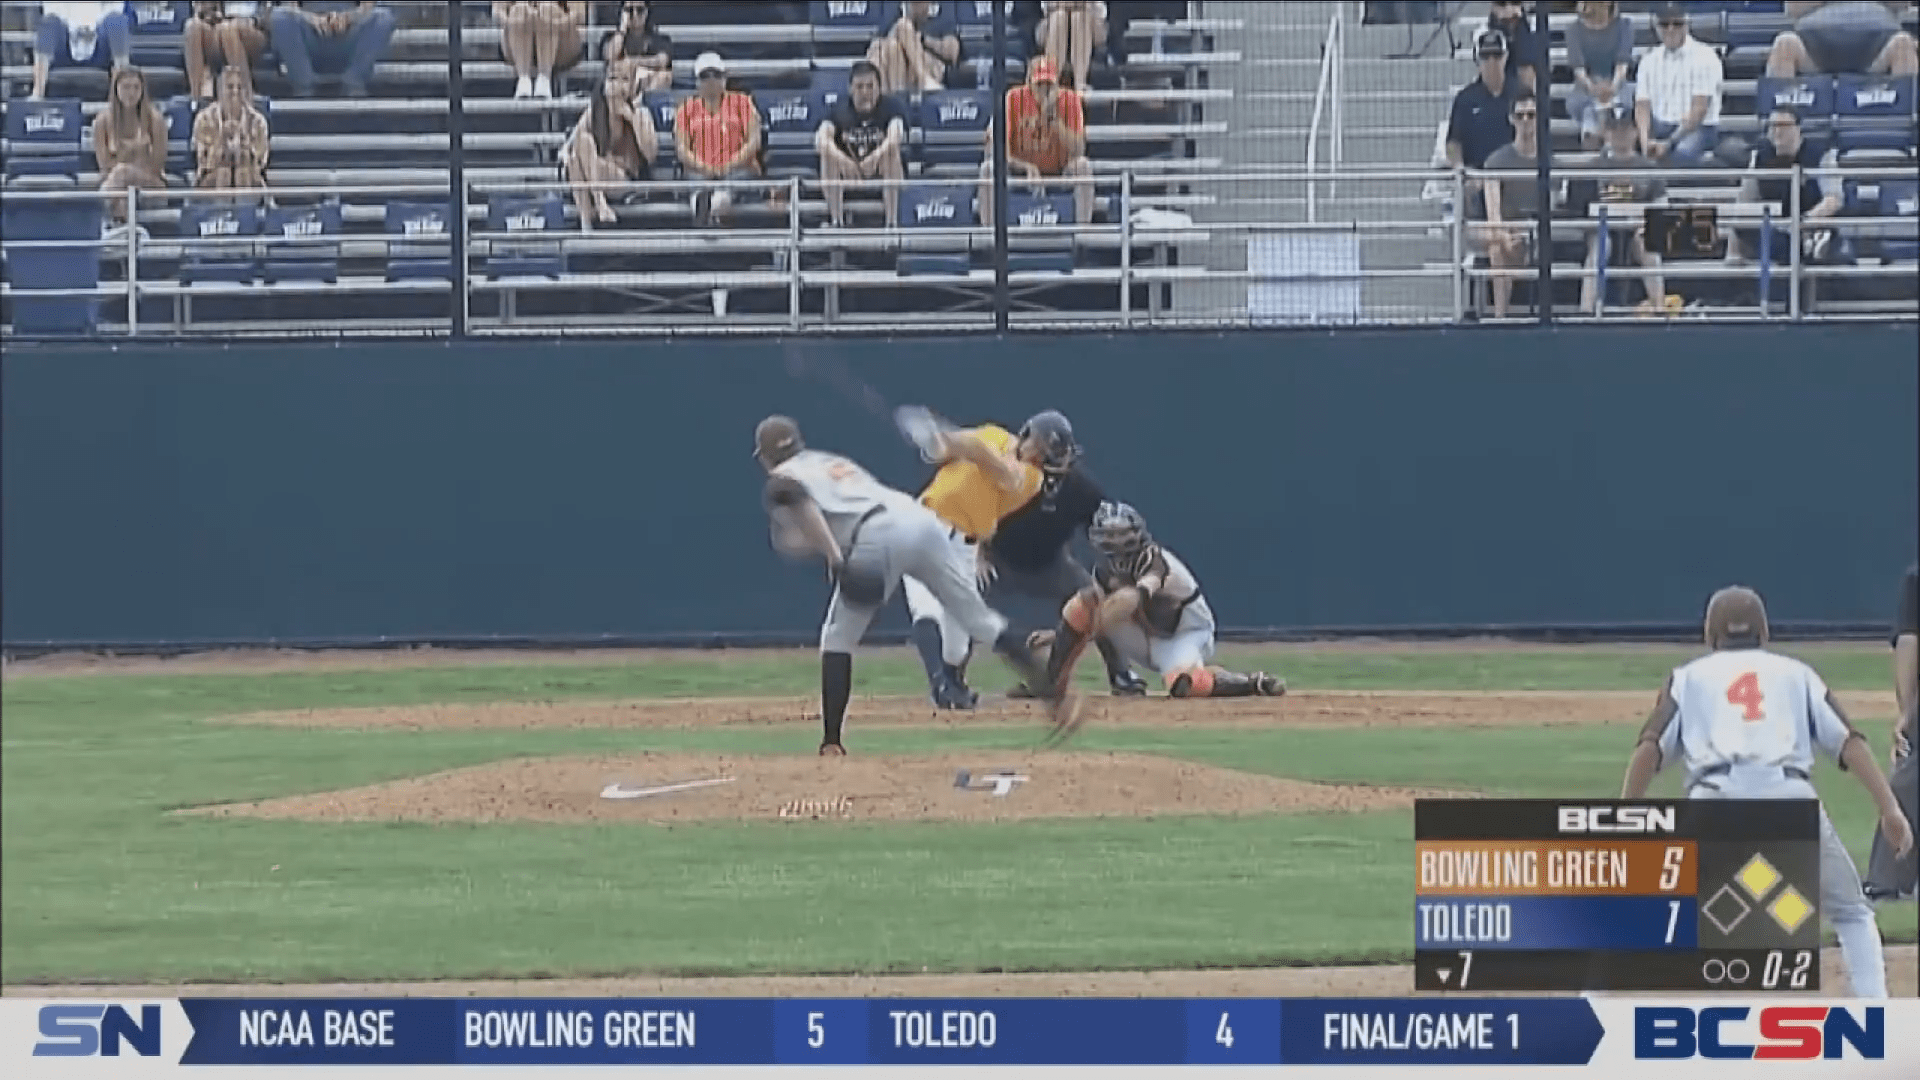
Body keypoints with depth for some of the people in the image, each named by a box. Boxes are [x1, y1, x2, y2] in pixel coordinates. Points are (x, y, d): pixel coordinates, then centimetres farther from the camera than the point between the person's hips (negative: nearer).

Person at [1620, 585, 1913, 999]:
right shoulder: (1796, 673, 27)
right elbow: (1849, 742, 13)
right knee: (1850, 912, 17)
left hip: (1715, 798, 0)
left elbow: (1649, 749, 10)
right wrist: (1890, 810, 8)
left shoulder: (1689, 676, 26)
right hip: (1790, 796, 0)